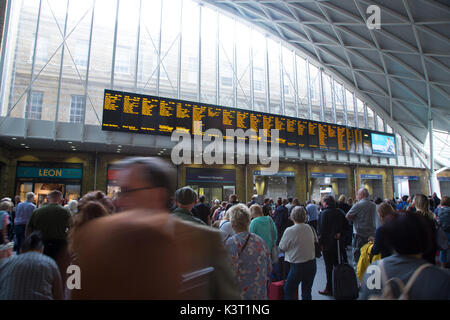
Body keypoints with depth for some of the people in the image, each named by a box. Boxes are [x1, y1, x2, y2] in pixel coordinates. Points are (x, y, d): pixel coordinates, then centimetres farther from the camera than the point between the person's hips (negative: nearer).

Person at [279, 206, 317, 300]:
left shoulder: (290, 231, -18)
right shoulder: (310, 228, -5)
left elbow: (282, 247, -7)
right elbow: (316, 241, 10)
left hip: (298, 265, -5)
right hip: (312, 263, 5)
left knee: (288, 290, 13)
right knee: (307, 291, 18)